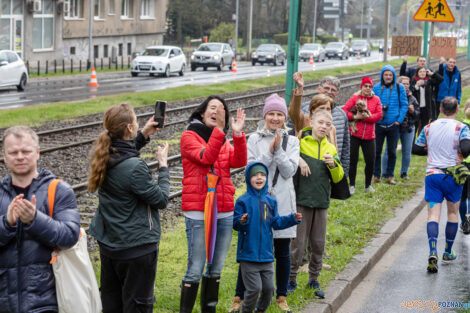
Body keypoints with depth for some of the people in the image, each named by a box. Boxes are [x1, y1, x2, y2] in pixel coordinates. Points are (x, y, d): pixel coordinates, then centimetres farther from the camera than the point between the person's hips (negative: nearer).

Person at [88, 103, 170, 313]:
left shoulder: (103, 156, -4)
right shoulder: (135, 168, -27)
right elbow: (161, 199, -15)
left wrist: (143, 135, 11)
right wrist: (163, 165, -4)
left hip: (108, 243, 8)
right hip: (136, 247, -8)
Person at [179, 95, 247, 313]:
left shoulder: (224, 140, 15)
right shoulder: (189, 136, 0)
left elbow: (239, 162, -4)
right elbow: (205, 158, -19)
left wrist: (238, 134, -16)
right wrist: (219, 130, -24)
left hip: (224, 211, 6)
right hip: (198, 211, -6)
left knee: (216, 268, 12)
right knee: (195, 269, -8)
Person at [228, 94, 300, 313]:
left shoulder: (291, 141, 5)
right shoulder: (255, 139, 3)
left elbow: (289, 171, -6)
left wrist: (278, 149, -15)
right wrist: (269, 152, -15)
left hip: (282, 203, 1)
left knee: (282, 252, 7)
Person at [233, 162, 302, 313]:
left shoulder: (271, 201, 8)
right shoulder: (243, 201, -6)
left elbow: (276, 222, 9)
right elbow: (235, 223, -10)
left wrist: (292, 219, -2)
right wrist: (241, 221, -31)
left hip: (266, 255, 5)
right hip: (248, 254, -5)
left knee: (269, 288, 8)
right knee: (254, 288, -6)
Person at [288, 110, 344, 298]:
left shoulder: (331, 149, 11)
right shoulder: (300, 143, -3)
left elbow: (338, 178, 11)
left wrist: (333, 165, -8)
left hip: (321, 202, 4)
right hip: (301, 200, -4)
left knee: (318, 243, 8)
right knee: (298, 242, -2)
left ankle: (314, 279, 21)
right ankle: (291, 278, 11)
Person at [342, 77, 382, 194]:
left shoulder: (376, 99, 7)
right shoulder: (355, 97, 2)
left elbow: (379, 115, -2)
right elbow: (344, 110, -6)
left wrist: (367, 117, -16)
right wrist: (354, 117, -20)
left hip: (369, 136, 2)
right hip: (354, 134, -2)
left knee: (370, 161, 1)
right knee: (353, 160, 1)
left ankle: (368, 185, 18)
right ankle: (352, 185, 12)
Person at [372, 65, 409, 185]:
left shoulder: (399, 88, 1)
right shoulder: (376, 87, 1)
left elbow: (404, 105, 2)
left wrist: (399, 120, -6)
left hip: (393, 125, 0)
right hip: (379, 124, 0)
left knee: (392, 152, 7)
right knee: (377, 151, 3)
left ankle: (389, 176, 17)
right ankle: (376, 175, 13)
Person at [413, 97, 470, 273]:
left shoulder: (429, 127, 5)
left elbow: (416, 149, 10)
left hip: (432, 174, 1)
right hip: (453, 175, -1)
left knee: (433, 215, -3)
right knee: (452, 212, 18)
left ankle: (433, 252, -24)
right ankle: (448, 252, 25)